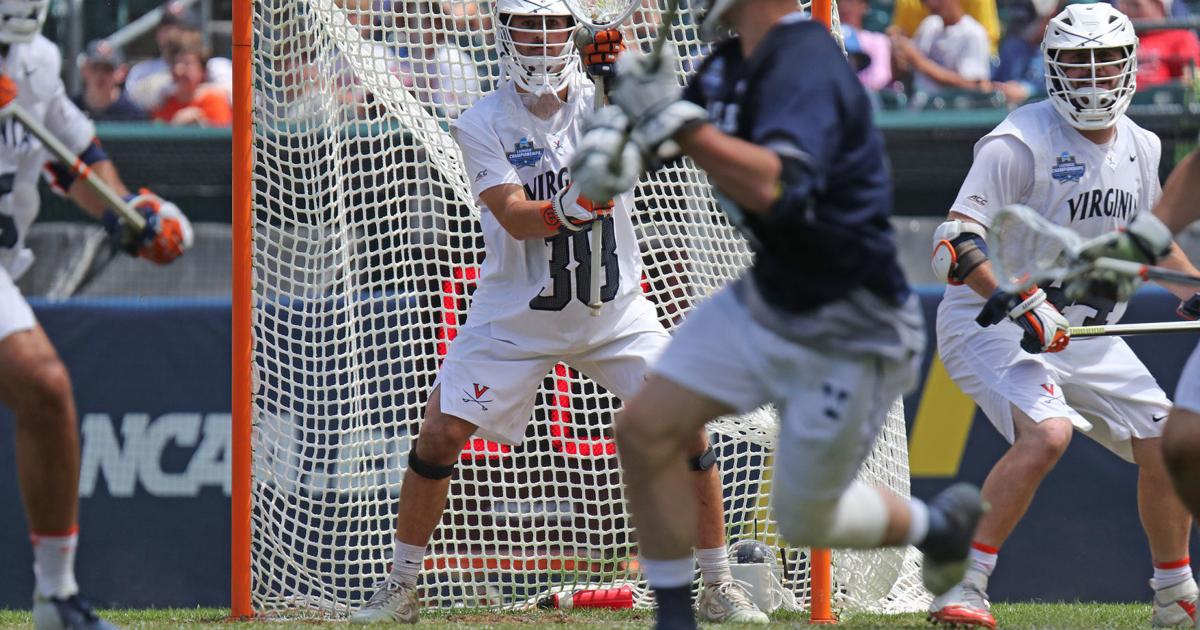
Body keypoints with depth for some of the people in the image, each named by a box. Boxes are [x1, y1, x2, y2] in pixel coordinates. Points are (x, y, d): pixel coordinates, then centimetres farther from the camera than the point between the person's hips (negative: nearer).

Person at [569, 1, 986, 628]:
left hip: (847, 339, -8)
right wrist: (623, 133, -12)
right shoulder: (733, 61, 0)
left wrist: (675, 120, -43)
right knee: (644, 430, -3)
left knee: (805, 520, 6)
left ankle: (938, 524, 34)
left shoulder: (805, 66, -28)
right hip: (763, 302, 8)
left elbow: (778, 188, -44)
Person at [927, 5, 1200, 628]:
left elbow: (1150, 237, 25)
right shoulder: (1020, 143, -17)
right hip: (990, 321, -7)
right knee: (1046, 433, -31)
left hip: (1084, 335, 7)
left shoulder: (1140, 149, 7)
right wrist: (1022, 305, -35)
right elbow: (957, 241, -24)